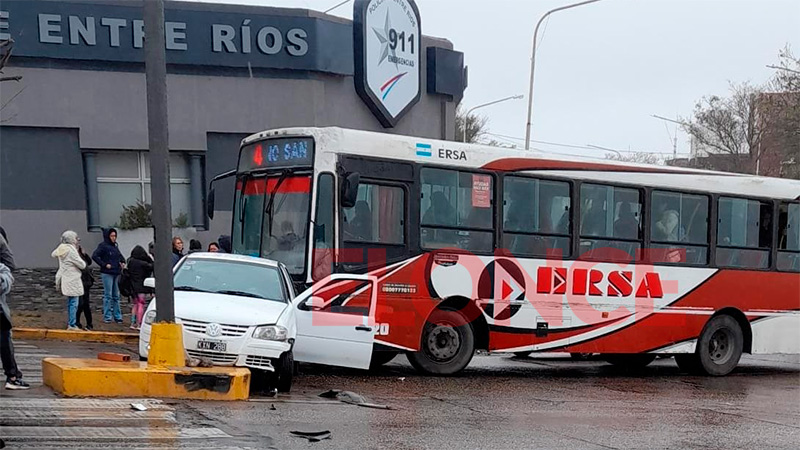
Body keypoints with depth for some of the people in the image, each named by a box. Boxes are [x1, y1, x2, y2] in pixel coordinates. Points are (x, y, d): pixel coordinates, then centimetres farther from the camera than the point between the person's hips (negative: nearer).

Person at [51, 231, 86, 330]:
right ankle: (72, 325, -4)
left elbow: (53, 254, 29)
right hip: (72, 280, -9)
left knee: (70, 303, 17)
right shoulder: (71, 250, -19)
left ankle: (70, 323, 22)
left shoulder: (61, 248, 6)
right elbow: (82, 265, -16)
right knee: (73, 303, -4)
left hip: (65, 280, 9)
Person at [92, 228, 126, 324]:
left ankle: (117, 316, 15)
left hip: (116, 273, 7)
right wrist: (104, 264, -17)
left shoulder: (115, 246, 15)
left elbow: (120, 256, 30)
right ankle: (107, 317, 0)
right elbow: (94, 256, -16)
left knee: (116, 296, 10)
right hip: (107, 273, -7)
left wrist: (122, 262, 10)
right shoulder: (103, 246, -7)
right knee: (108, 295, -5)